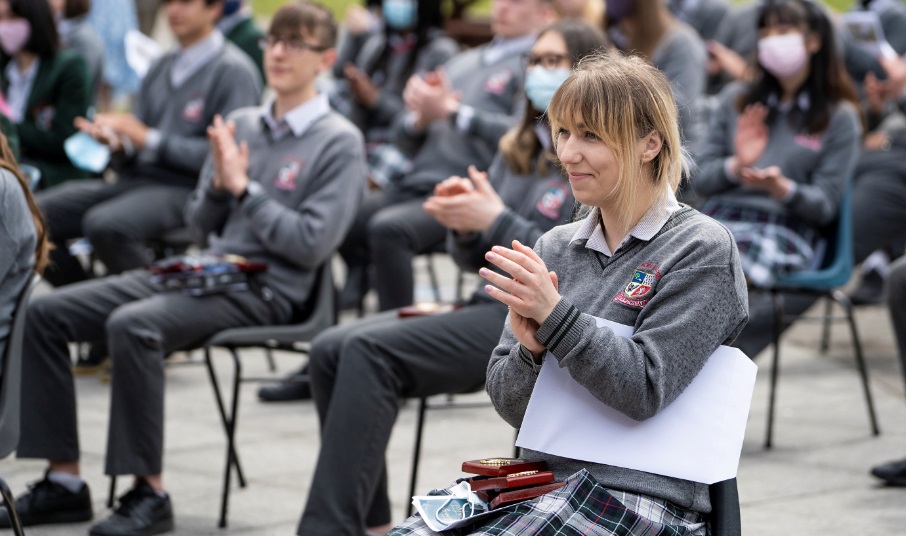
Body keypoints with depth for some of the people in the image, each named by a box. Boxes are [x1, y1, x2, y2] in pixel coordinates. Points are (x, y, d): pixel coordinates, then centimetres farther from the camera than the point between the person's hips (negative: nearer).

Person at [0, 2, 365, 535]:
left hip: (267, 288, -7)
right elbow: (201, 225, 16)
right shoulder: (241, 124, 14)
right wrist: (220, 185, -4)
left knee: (132, 324, -33)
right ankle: (64, 481, -6)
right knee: (46, 312, -7)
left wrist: (243, 189, -13)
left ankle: (149, 492, -24)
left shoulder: (339, 142, -4)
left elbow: (312, 245, -13)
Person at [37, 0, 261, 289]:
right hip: (137, 178, 8)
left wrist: (148, 139, -16)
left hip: (188, 189, -8)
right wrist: (117, 142, -7)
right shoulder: (162, 67, 18)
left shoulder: (234, 71, -6)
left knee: (105, 224, -35)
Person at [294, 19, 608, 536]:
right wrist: (464, 226, -3)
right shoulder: (518, 148, 18)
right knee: (331, 349, -13)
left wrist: (495, 219, -16)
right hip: (491, 302, 8)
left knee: (370, 352, -26)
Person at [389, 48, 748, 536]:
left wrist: (555, 315, -18)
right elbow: (510, 404, 11)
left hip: (641, 494, -6)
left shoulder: (700, 249, -4)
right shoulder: (554, 248, 14)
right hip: (540, 477, 6)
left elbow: (644, 392, -13)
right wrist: (532, 349, -10)